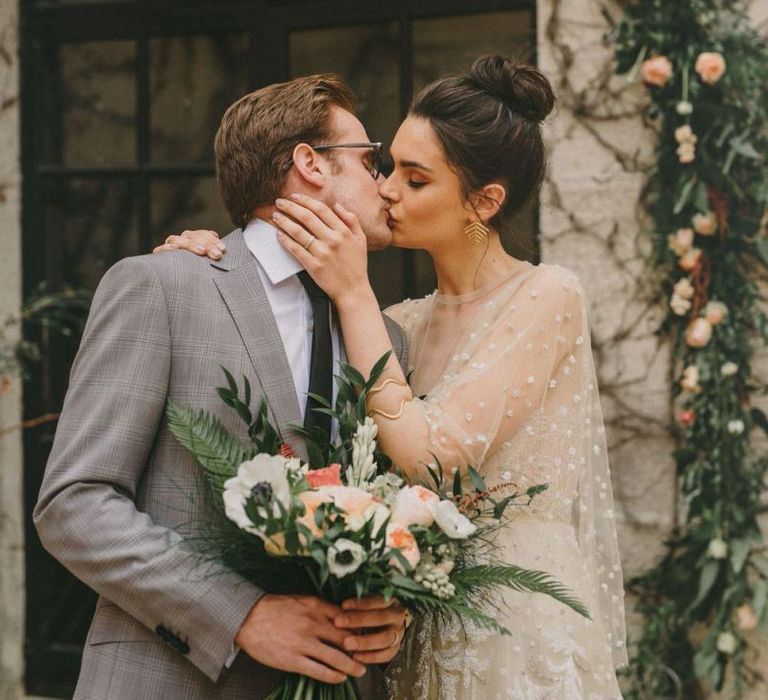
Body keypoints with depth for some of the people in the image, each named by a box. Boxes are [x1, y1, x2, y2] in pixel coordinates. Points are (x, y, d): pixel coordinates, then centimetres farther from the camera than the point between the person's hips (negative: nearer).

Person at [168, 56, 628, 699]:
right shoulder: (406, 323, 9)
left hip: (522, 639, -6)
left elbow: (430, 458, -20)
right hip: (426, 638, 6)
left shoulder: (547, 297, -10)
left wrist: (353, 294, -15)